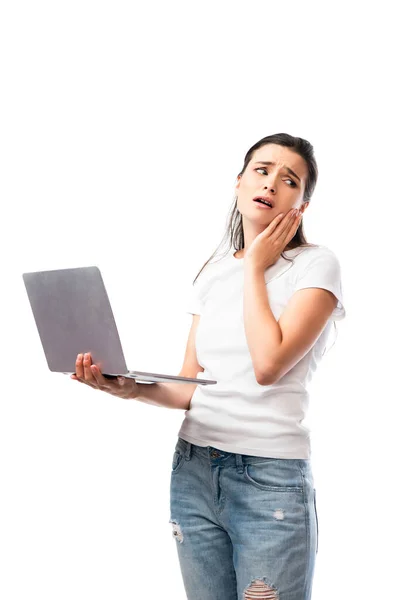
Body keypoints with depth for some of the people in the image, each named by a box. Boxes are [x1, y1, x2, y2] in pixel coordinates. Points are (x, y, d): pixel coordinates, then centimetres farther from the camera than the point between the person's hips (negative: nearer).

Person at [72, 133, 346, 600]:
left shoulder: (316, 265, -4)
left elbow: (269, 364, -19)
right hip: (193, 469, 5)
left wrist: (255, 266, -8)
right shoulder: (212, 274, 11)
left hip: (271, 479, -4)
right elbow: (189, 387, 9)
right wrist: (132, 388, -11)